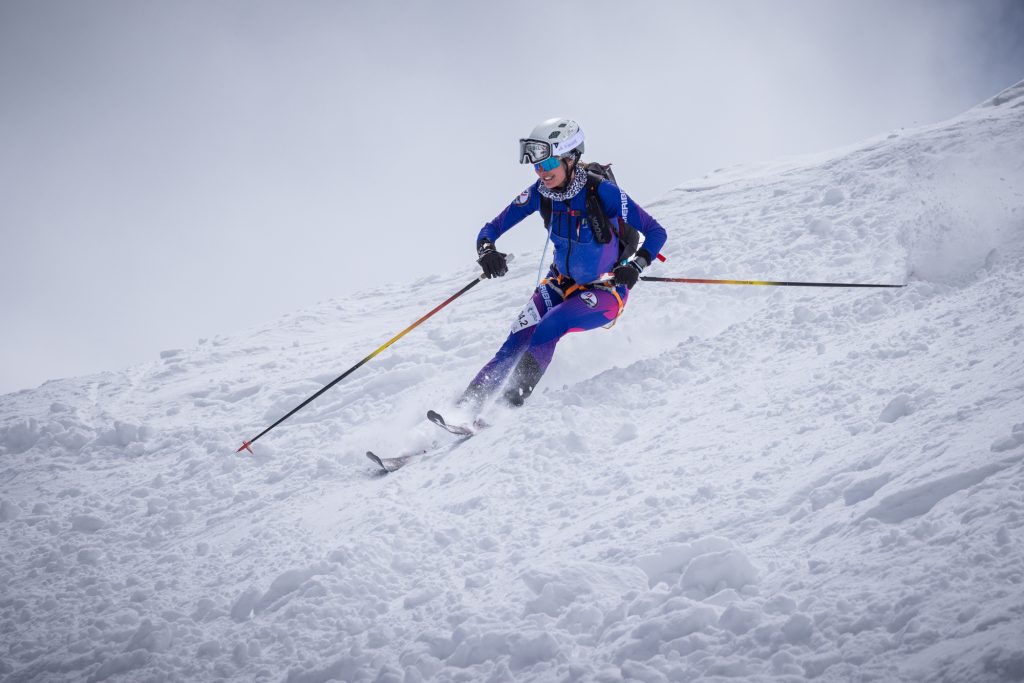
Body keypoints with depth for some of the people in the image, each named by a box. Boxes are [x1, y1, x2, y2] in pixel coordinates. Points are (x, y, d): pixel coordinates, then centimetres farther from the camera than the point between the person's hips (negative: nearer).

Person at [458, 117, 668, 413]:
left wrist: (636, 266, -34)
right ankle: (465, 405, -17)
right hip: (562, 283, 4)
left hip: (605, 291, -4)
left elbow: (656, 232, -18)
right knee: (519, 338, -17)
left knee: (548, 327, -29)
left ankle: (511, 404, -22)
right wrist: (486, 249, -29)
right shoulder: (540, 193, -12)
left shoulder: (602, 193, -25)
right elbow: (492, 228, -7)